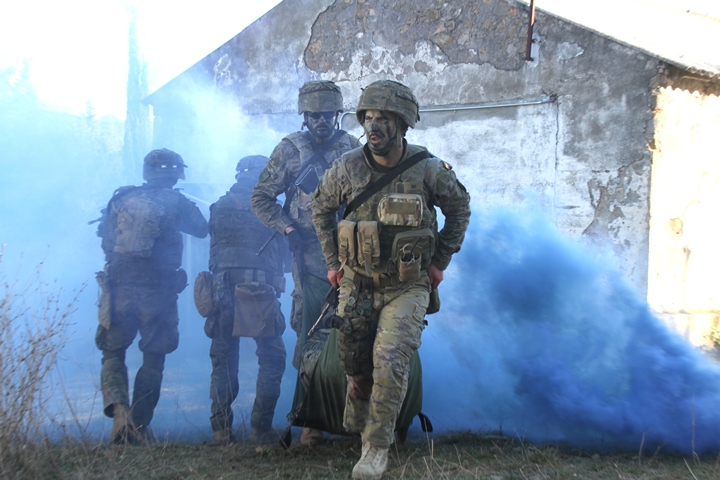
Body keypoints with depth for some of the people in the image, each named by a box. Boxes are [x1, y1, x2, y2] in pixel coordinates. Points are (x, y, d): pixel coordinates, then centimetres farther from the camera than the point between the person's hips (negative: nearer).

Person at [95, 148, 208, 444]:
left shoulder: (121, 199, 4)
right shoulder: (175, 202, -2)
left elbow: (106, 238, 12)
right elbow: (202, 230, 12)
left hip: (118, 289, 1)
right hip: (157, 294, -1)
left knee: (113, 354, 13)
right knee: (153, 360, 13)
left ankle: (118, 408, -13)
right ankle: (138, 427, 10)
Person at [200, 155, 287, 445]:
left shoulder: (220, 207, 9)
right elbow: (284, 253, 6)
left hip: (224, 293, 3)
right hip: (261, 295, -3)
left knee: (223, 361, 11)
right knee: (271, 360, 8)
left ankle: (222, 429, 7)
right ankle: (261, 428, 4)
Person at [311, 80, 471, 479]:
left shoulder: (429, 170, -14)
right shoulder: (346, 169, -9)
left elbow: (459, 209, 5)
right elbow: (321, 209, 11)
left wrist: (440, 262, 5)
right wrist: (332, 261, 9)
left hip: (407, 286, -2)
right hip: (357, 284, 3)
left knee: (390, 361, -16)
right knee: (355, 363, 11)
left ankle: (377, 447, -2)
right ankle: (357, 419, 42)